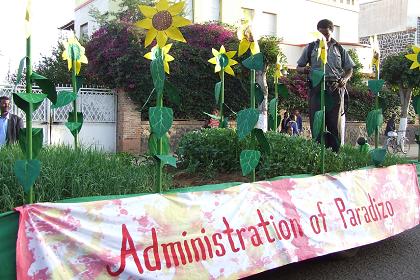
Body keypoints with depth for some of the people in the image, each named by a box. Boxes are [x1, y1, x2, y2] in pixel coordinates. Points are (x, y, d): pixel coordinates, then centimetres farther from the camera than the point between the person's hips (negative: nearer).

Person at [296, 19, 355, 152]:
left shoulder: (339, 49, 16)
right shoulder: (311, 48, 13)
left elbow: (349, 69, 18)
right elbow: (298, 67, 15)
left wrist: (345, 79, -4)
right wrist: (305, 69, -9)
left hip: (335, 89, 1)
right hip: (316, 88, 0)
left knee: (335, 123, 0)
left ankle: (335, 153, 5)